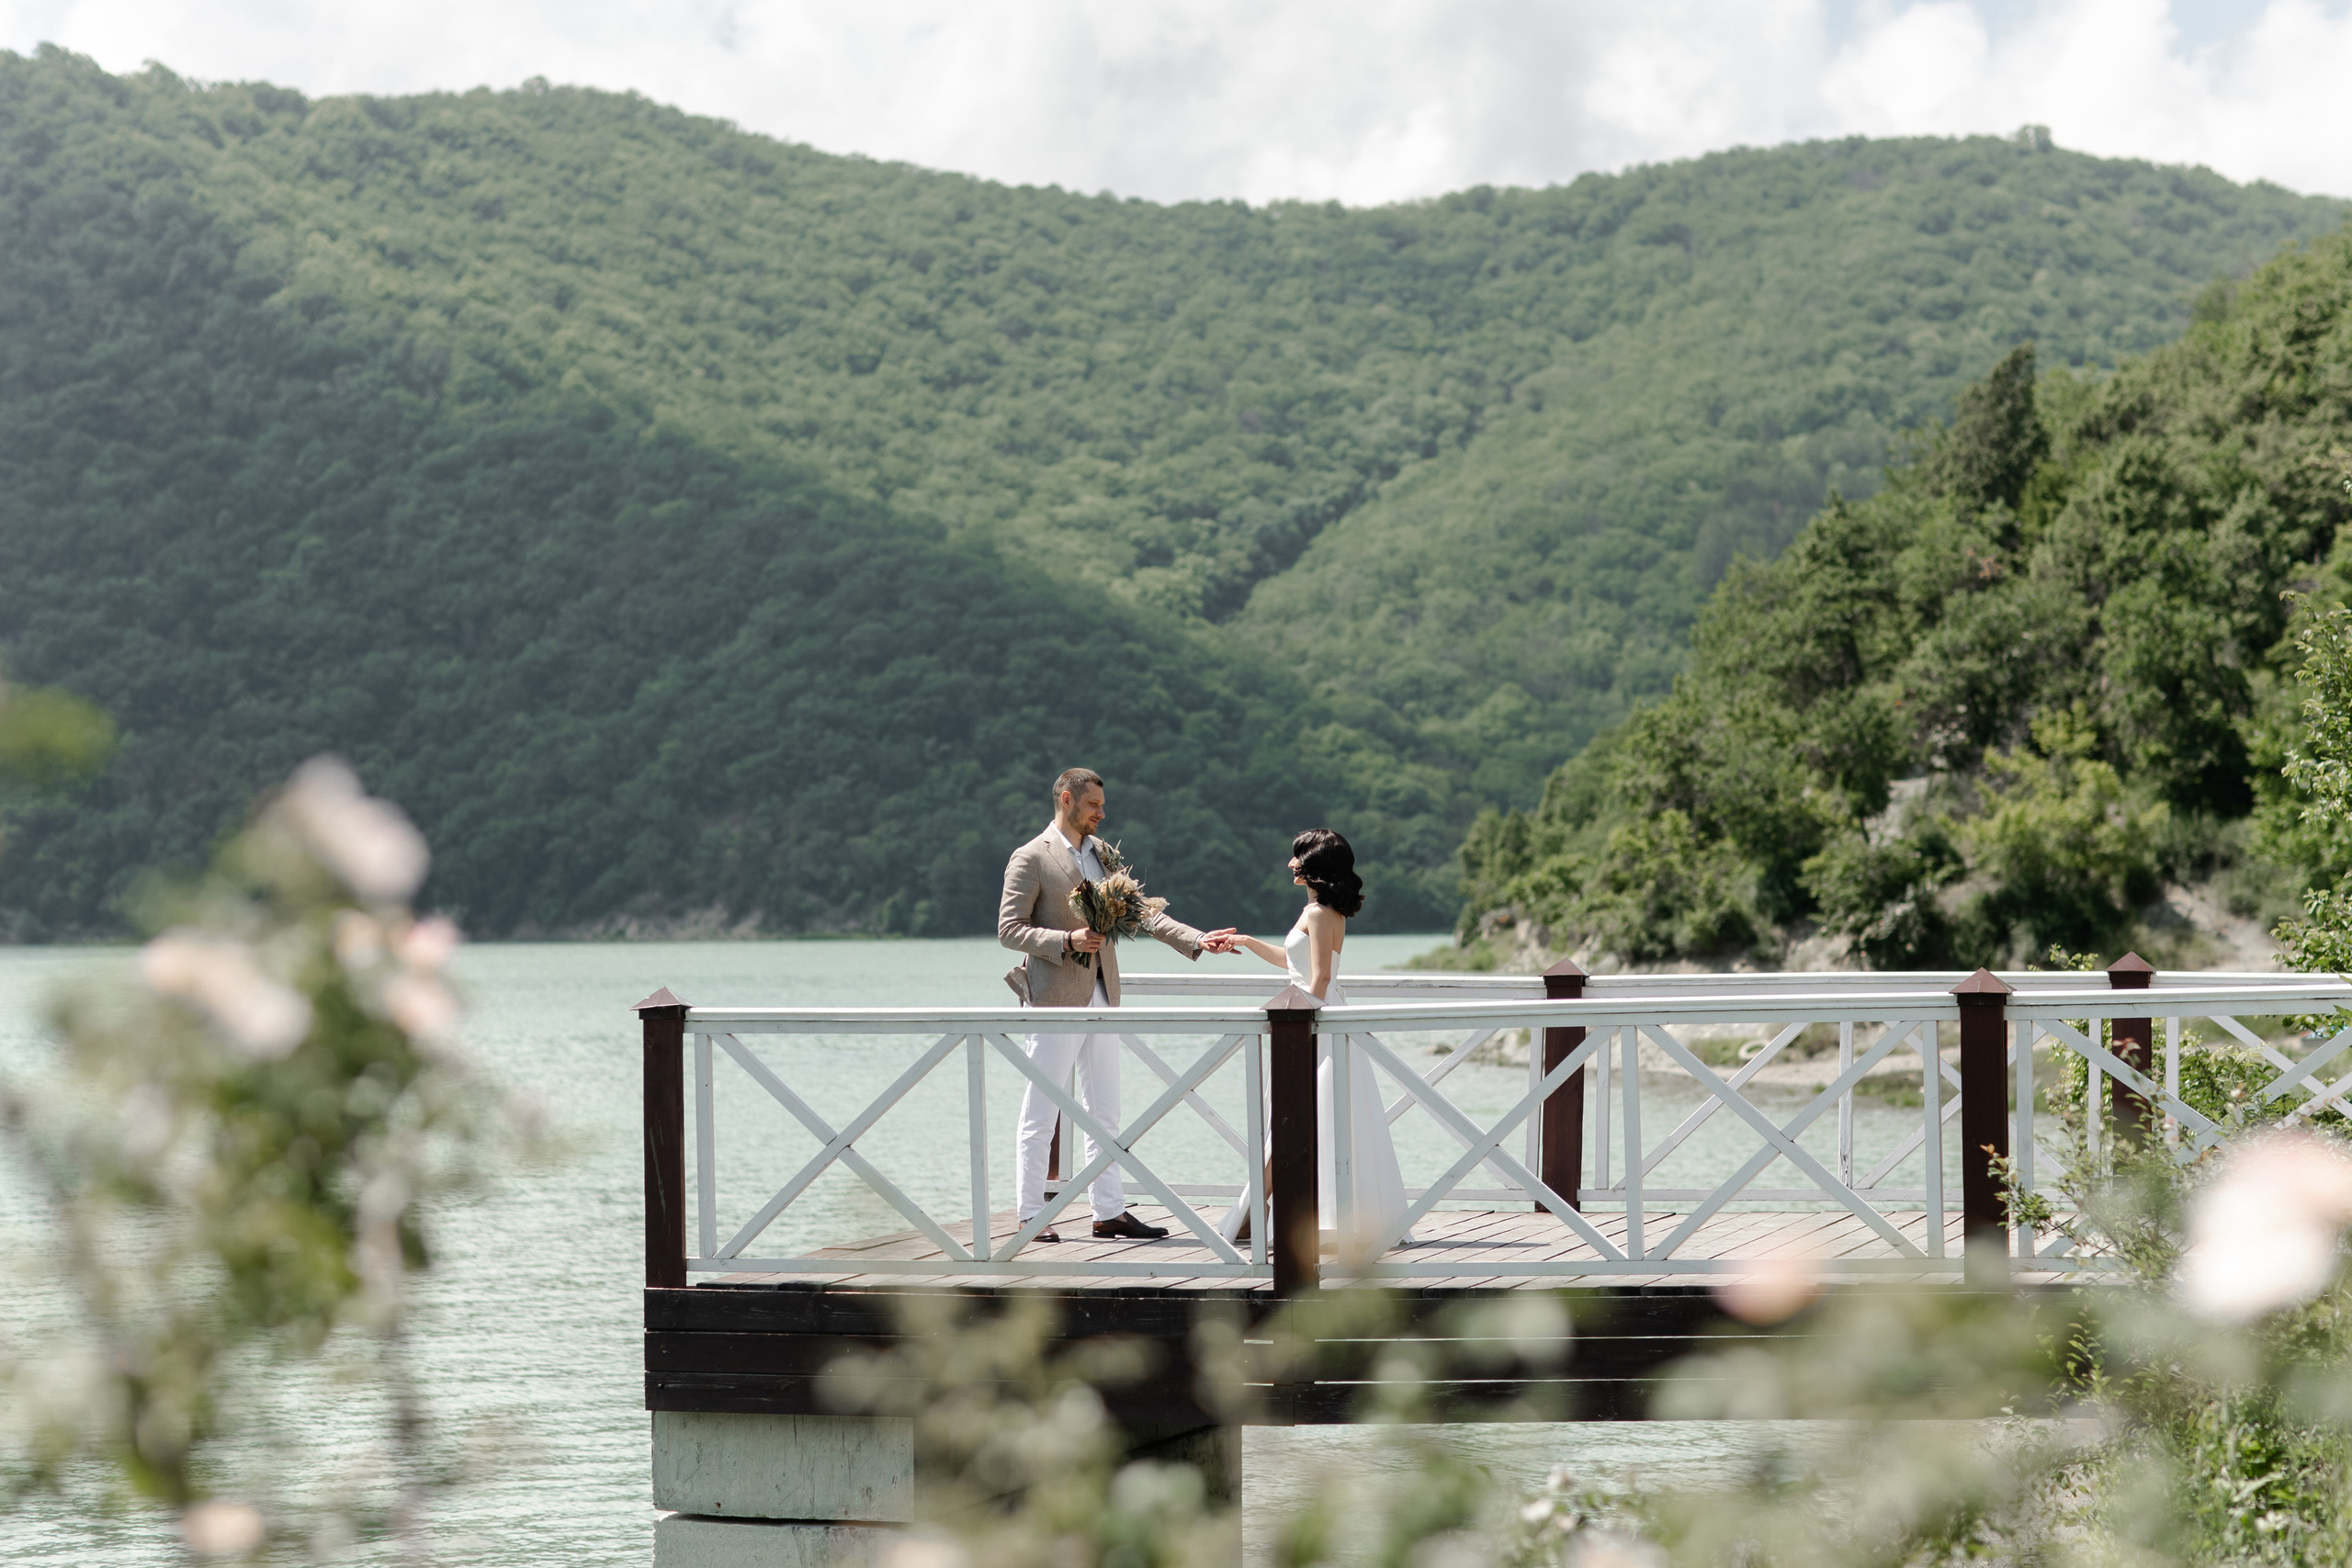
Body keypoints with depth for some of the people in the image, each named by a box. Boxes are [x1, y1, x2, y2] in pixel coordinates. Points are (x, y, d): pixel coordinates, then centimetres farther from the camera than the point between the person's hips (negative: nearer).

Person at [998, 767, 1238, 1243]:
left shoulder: (1101, 852, 14)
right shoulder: (1031, 859, -6)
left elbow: (1141, 911, 12)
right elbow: (1009, 928, -10)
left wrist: (1195, 940, 1)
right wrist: (1066, 941, -22)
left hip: (1101, 998, 7)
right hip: (1055, 999, -7)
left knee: (1104, 1113, 9)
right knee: (1040, 1114, -2)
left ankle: (1109, 1212, 13)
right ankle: (1030, 1215, 4)